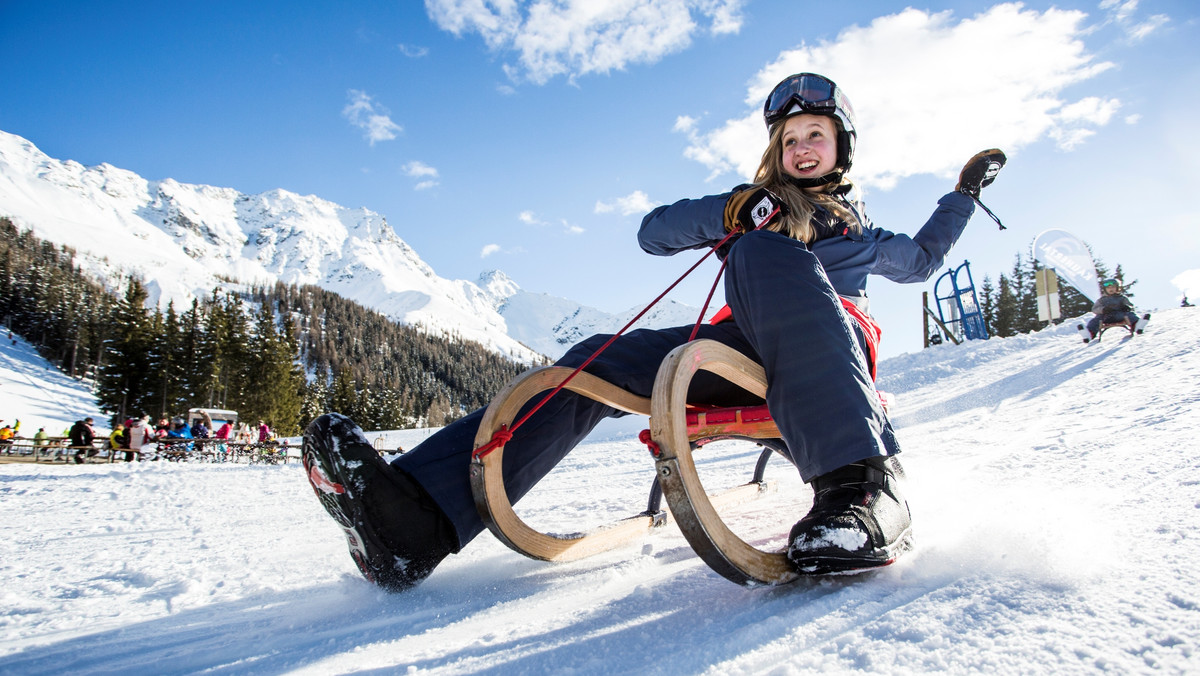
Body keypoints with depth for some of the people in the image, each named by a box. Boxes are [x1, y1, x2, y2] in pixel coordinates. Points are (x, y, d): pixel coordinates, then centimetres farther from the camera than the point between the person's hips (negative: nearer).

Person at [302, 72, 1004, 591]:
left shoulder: (859, 230, 32)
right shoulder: (756, 205, 29)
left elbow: (921, 260, 47)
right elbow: (654, 233, 17)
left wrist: (964, 193, 43)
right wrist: (730, 212, 3)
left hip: (835, 344, -2)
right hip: (750, 350, 2)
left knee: (766, 251, -34)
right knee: (604, 360, -23)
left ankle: (862, 489, -53)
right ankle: (418, 523, -40)